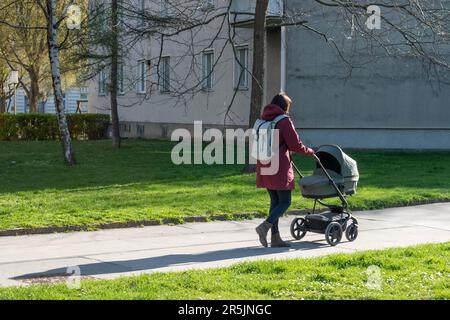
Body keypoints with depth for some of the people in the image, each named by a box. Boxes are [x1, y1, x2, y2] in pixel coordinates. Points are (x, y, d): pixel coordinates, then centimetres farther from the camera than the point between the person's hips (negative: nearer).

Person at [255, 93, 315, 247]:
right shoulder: (284, 121, -10)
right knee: (285, 202, 0)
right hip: (279, 168, -8)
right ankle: (265, 226, -18)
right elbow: (295, 145, -11)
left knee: (275, 201, 13)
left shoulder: (262, 120, 13)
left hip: (264, 167, 8)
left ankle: (275, 237, 13)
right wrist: (309, 152, 7)